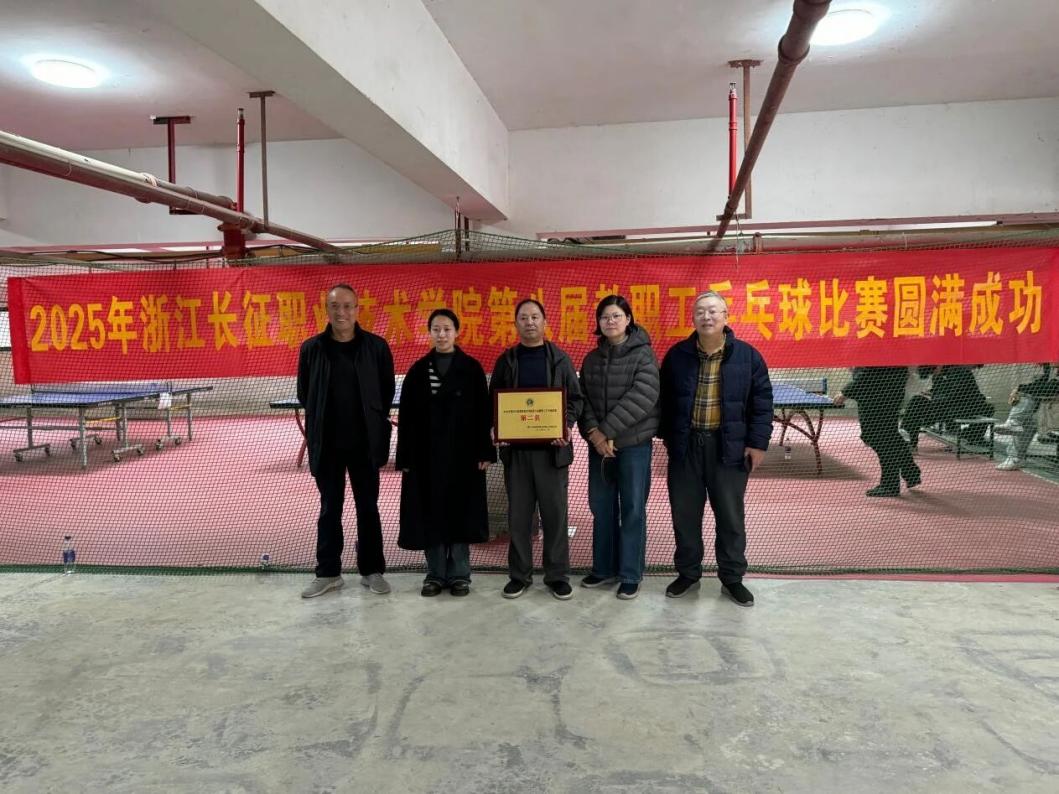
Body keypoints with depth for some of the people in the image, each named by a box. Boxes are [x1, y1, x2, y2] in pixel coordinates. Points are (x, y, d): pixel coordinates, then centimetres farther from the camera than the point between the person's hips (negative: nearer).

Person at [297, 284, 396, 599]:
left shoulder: (376, 346, -4)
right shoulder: (311, 348, -1)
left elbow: (387, 389, 5)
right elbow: (304, 393, 10)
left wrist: (374, 422, 4)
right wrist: (318, 425, 9)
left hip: (365, 441, -1)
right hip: (326, 443, 1)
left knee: (368, 508, 9)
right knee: (329, 509, 11)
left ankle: (372, 570, 21)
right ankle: (328, 573, 22)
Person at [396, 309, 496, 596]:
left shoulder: (472, 368, 1)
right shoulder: (418, 370, 5)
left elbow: (483, 412, 0)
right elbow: (407, 416, 4)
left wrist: (484, 451, -6)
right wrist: (405, 457, -1)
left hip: (463, 452, -1)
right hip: (427, 453, 2)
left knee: (460, 511, 4)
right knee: (430, 513, 5)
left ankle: (459, 574, 16)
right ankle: (435, 574, 18)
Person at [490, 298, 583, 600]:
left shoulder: (560, 359, 5)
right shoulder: (506, 360, 9)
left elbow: (575, 398, 4)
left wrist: (567, 425, -13)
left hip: (552, 447, -1)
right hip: (516, 448, 1)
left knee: (555, 512, 3)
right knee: (518, 514, 6)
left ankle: (557, 575, 14)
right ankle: (519, 574, 17)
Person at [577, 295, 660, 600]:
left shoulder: (643, 354, -5)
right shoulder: (592, 359, 9)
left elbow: (643, 397, -16)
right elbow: (583, 399, 4)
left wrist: (608, 431, -18)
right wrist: (593, 432, -13)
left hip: (634, 443, -5)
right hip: (599, 445, 5)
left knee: (632, 508, 2)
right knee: (601, 507, 12)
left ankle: (630, 575, 14)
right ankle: (604, 568, 27)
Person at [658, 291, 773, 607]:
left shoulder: (747, 355, -3)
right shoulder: (677, 355, 2)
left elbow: (762, 402, 0)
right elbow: (665, 399, 9)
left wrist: (758, 442, -4)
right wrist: (666, 436, 7)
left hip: (729, 446, -1)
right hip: (686, 444, 2)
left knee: (731, 516, 8)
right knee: (685, 514, 10)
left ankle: (732, 578, 23)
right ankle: (688, 573, 26)